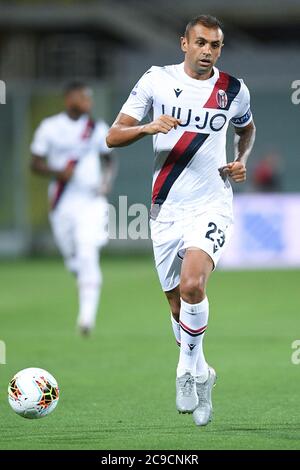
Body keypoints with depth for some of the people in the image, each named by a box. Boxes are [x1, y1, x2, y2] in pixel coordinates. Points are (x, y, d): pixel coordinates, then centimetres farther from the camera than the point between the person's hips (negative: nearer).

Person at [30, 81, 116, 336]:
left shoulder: (97, 128, 3)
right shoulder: (50, 128, -2)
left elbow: (109, 160, 14)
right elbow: (36, 163, 2)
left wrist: (107, 180, -6)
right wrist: (57, 173, -17)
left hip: (91, 200, -1)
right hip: (62, 202, 1)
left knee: (88, 257, -15)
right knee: (73, 260, 9)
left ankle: (87, 315, -16)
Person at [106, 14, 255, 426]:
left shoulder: (234, 90, 2)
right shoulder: (156, 80, -1)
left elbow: (246, 129, 25)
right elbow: (113, 136, -3)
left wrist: (241, 160, 5)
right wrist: (148, 127, -22)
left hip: (211, 204, -2)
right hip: (166, 207, 2)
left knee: (192, 285, -26)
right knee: (177, 305, 9)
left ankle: (189, 368, -7)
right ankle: (200, 374, 33)